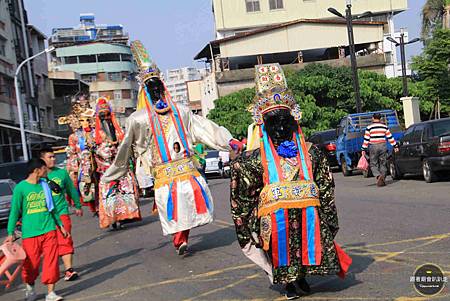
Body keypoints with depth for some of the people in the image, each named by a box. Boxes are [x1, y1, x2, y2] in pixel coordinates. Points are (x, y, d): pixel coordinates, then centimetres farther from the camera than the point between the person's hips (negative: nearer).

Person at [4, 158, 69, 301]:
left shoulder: (45, 185, 9)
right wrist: (11, 233, -6)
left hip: (49, 230, 4)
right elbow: (15, 212, -3)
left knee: (51, 262, -2)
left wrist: (60, 225, 20)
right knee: (31, 264, 5)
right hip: (30, 233, -4)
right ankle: (29, 288, 32)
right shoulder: (20, 188, -6)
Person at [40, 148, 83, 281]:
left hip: (61, 212, 0)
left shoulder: (62, 173, 4)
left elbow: (72, 190, 16)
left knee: (65, 241, -8)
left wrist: (78, 206, 24)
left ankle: (69, 269, -8)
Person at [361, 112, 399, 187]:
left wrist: (364, 149, 0)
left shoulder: (369, 127, -2)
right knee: (383, 164, 10)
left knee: (373, 164, 3)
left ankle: (378, 176, -22)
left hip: (373, 147, -3)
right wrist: (395, 146, 16)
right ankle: (382, 180, 7)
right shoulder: (384, 126, 6)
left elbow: (366, 139, -4)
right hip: (383, 146, 3)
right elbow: (390, 137, 9)